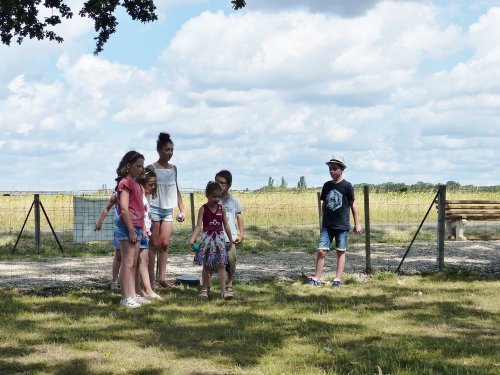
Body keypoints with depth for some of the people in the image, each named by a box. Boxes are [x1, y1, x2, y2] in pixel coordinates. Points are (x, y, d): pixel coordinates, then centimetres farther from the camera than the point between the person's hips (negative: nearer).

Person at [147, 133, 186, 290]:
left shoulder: (173, 168, 10)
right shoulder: (152, 168, -7)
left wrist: (182, 209, 13)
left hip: (168, 210, 5)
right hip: (155, 209, -5)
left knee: (165, 244, 5)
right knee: (154, 245, -3)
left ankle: (162, 278, 9)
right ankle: (152, 280, 0)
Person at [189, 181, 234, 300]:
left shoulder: (221, 208, 3)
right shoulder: (203, 209, -5)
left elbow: (226, 225, 9)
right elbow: (199, 225, -11)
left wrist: (230, 240, 13)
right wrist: (192, 238, -23)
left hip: (219, 239, 2)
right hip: (207, 238, -2)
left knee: (221, 265, -2)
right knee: (206, 266, 7)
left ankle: (223, 290, -2)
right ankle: (204, 289, 17)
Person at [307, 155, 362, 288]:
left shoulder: (347, 186, -5)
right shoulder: (327, 185, 7)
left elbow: (352, 205, 0)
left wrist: (357, 224, 0)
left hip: (342, 225, -3)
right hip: (327, 225, 3)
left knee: (341, 252, 5)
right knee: (321, 251, -4)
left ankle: (338, 279, 9)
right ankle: (316, 278, 0)